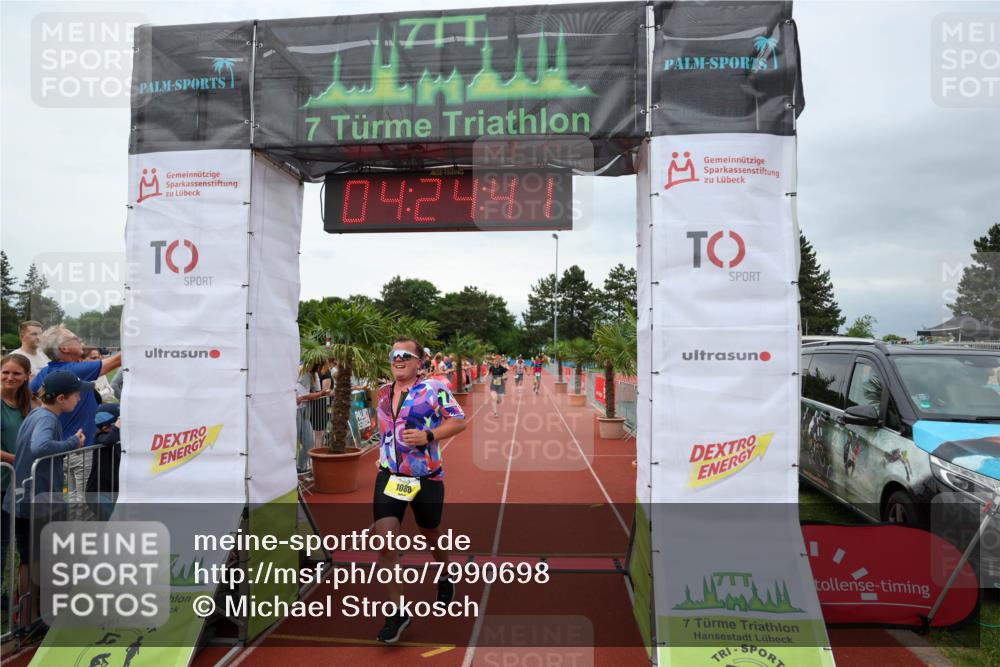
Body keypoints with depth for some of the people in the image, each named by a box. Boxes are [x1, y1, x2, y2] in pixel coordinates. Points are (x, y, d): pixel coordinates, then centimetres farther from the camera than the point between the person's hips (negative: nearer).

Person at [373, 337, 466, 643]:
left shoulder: (433, 388, -13)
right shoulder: (383, 391, 5)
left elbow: (459, 421, -12)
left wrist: (429, 436, -25)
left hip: (426, 478, -3)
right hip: (389, 476, 4)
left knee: (431, 534, 18)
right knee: (385, 541, -8)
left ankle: (444, 576, 51)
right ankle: (398, 611, 7)